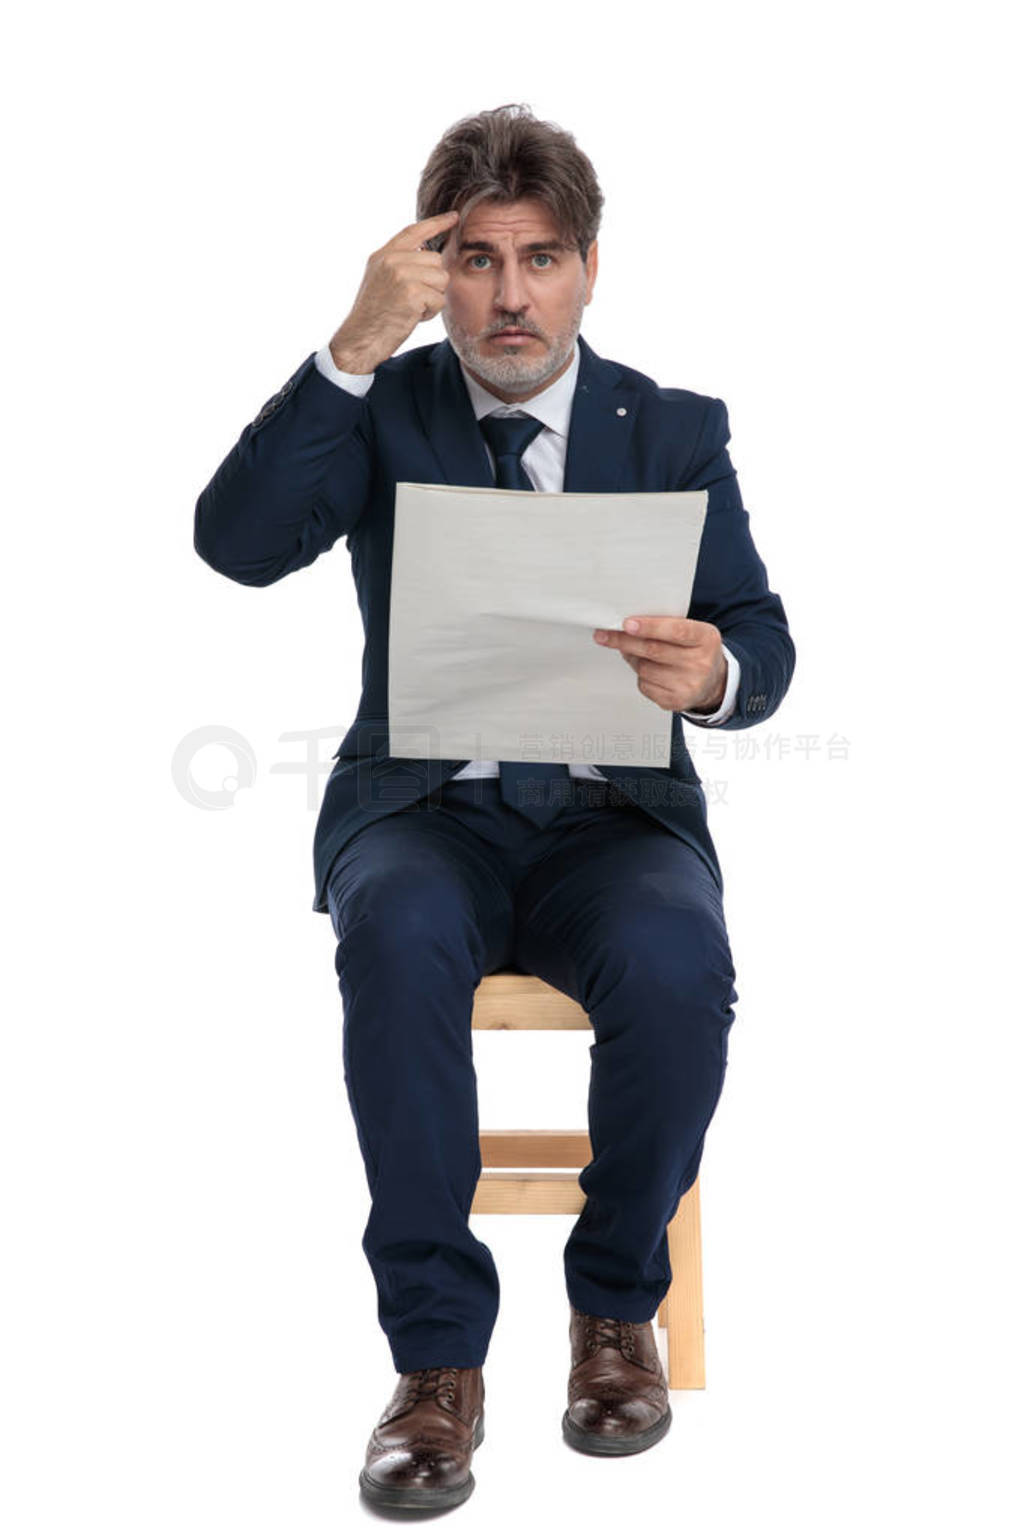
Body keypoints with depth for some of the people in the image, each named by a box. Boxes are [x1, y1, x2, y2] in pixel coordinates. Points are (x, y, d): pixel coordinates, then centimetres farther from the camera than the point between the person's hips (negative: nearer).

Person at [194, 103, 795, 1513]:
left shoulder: (676, 428, 7)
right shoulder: (382, 410, 5)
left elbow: (762, 642, 0)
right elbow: (236, 543, -12)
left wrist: (712, 675, -25)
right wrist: (354, 348, -20)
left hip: (614, 812, 1)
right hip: (424, 808, 0)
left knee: (677, 963, -32)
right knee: (399, 938, -35)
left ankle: (617, 1302, -5)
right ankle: (438, 1350, -19)